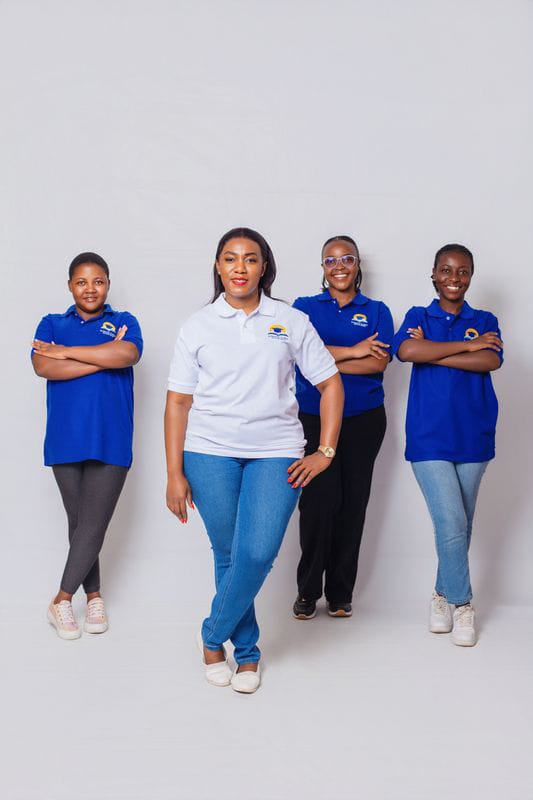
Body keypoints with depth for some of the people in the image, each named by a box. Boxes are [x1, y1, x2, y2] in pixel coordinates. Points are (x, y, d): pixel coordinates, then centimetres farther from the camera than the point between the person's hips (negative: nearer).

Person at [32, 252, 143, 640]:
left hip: (110, 441, -1)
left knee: (93, 525, -5)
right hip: (65, 441, 2)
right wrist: (103, 357, -11)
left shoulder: (123, 322, 8)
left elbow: (128, 354, -15)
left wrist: (66, 352, -9)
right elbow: (43, 366, -8)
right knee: (79, 523, 7)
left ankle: (63, 599, 7)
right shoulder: (52, 324, 11)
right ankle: (94, 595, 20)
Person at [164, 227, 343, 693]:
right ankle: (247, 652, 21)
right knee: (228, 555, 4)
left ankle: (213, 637, 8)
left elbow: (330, 384, 10)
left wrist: (326, 452, 2)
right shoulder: (198, 326, 8)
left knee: (258, 553, -13)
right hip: (210, 452, 1)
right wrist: (174, 473, 0)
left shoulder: (292, 322, 8)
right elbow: (178, 401, 6)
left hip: (276, 453, 0)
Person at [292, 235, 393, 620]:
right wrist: (353, 351, -11)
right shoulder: (305, 307, 10)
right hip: (314, 416, -1)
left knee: (352, 501, 2)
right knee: (319, 499, -9)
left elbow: (379, 363, -5)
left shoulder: (377, 311, 10)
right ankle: (307, 591, 4)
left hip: (363, 418, 1)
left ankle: (340, 593, 12)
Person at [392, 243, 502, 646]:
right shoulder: (419, 317, 7)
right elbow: (406, 350, -17)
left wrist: (433, 353, -13)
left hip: (472, 437, 2)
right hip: (430, 436, -2)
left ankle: (444, 594, 28)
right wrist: (467, 345, -12)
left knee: (461, 525, 10)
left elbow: (490, 361, -12)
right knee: (451, 523, -9)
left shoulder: (485, 321, 9)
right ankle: (462, 604, 8)